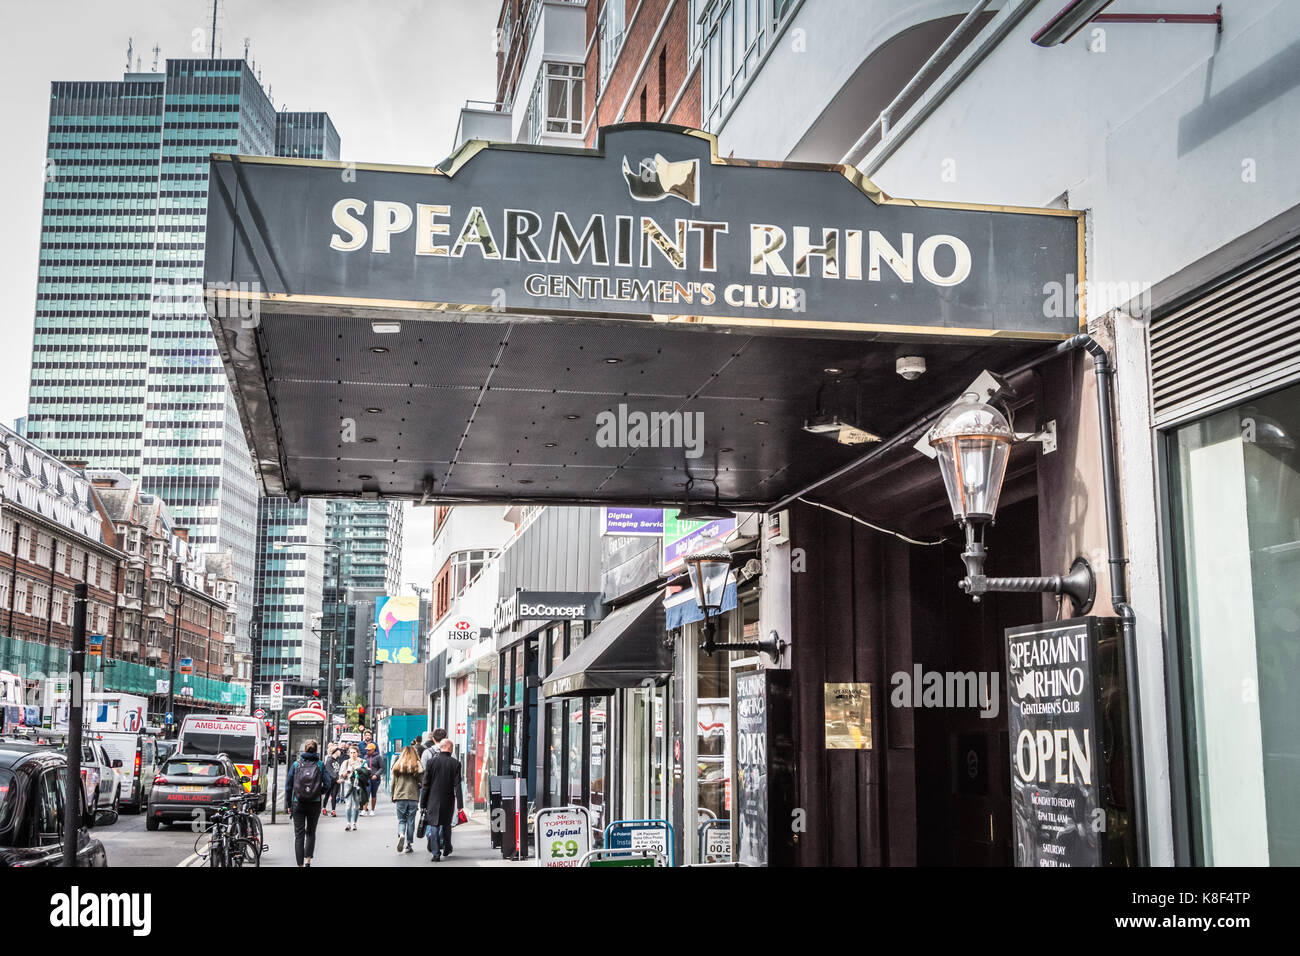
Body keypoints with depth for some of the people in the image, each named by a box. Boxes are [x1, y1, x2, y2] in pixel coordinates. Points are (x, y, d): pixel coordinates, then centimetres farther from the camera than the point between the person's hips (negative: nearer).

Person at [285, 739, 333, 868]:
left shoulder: (296, 764, -1)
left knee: (299, 834, 5)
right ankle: (307, 860, 8)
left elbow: (288, 785, 0)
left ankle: (300, 863, 1)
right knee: (311, 832, 17)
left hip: (298, 803, 0)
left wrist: (288, 803, 9)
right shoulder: (320, 764, -3)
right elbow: (327, 784, -6)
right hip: (315, 803, 0)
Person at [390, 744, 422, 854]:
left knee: (401, 820, 9)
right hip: (413, 797, -1)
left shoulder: (397, 766, 1)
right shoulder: (418, 766, -5)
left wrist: (393, 797, 17)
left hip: (400, 797, 1)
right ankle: (408, 845, 10)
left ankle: (401, 835, -18)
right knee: (411, 821, 8)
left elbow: (393, 784, 6)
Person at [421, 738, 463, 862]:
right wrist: (460, 804, -6)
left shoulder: (432, 762, -5)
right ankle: (446, 848, 32)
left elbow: (426, 784, -2)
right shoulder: (455, 763, -7)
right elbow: (457, 785, -8)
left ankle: (436, 853, -5)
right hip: (448, 801, 1)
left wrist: (424, 803, 4)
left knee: (434, 826, 2)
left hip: (433, 800, -1)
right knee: (446, 825, 19)